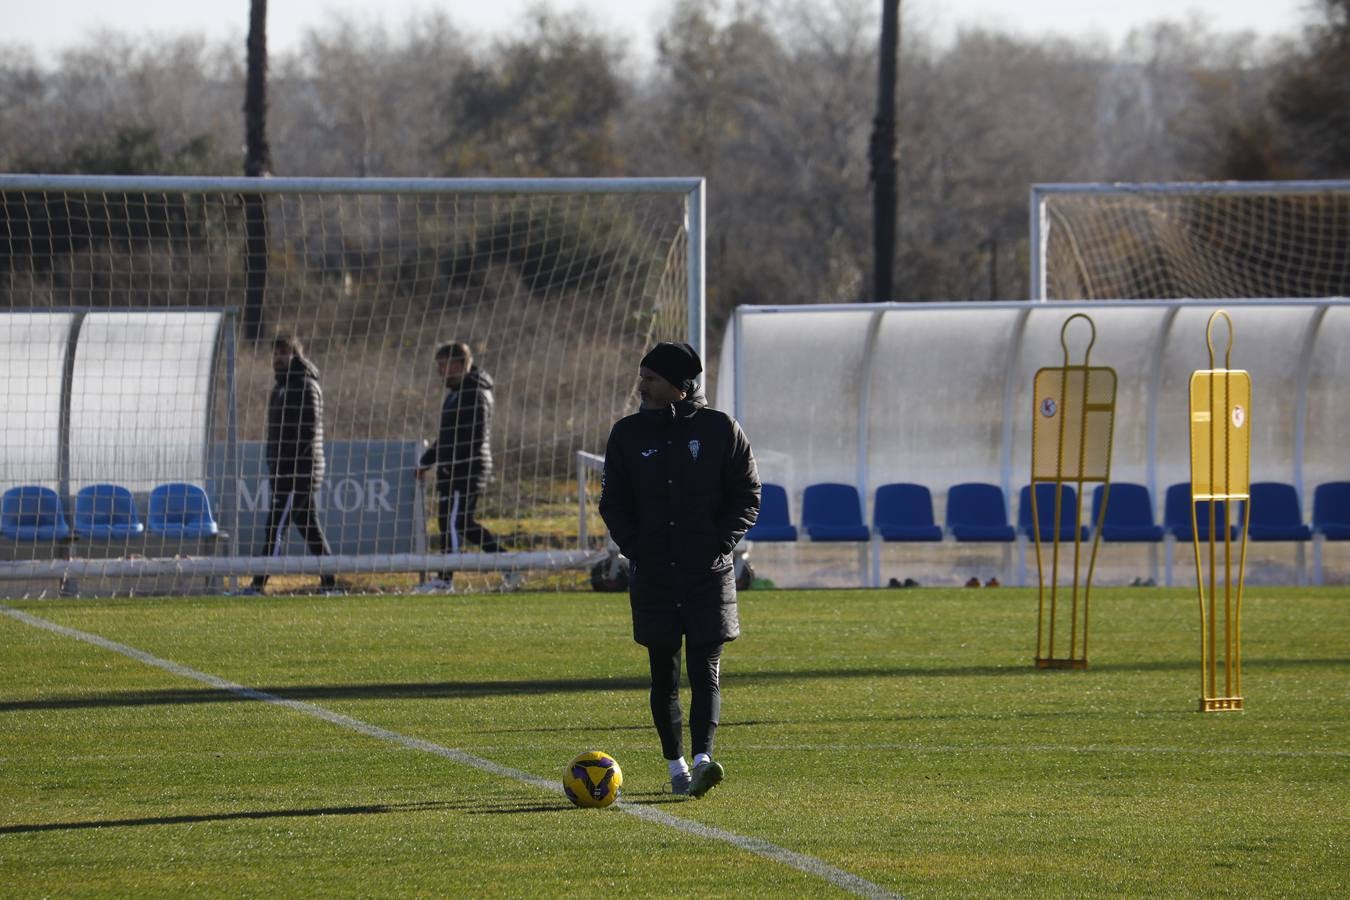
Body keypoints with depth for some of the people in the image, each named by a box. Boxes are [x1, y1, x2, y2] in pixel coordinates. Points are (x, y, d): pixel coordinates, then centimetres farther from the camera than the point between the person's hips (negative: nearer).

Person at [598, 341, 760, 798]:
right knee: (663, 674, 5)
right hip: (652, 573, 3)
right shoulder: (628, 433, 7)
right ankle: (676, 765, 12)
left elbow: (747, 495, 4)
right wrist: (633, 546, -5)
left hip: (709, 572, -3)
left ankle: (702, 759, -21)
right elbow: (612, 501, 11)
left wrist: (721, 542, -9)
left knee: (706, 670, -11)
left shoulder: (720, 429, 0)